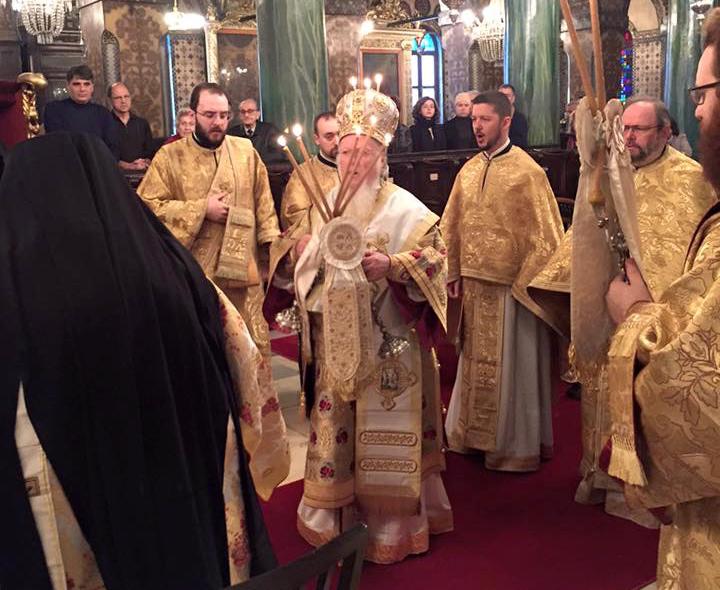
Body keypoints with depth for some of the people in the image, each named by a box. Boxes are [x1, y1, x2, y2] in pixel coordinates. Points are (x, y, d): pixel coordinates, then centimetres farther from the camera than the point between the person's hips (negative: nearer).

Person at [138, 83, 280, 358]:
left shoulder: (246, 151, 8)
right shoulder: (169, 156, -1)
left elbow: (263, 203, 10)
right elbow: (146, 206, -7)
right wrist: (201, 209, -11)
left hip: (242, 272, 2)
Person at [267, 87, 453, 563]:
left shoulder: (405, 209, -5)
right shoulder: (322, 206, 11)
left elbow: (434, 260, -9)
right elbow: (296, 262, 17)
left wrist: (392, 265, -25)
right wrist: (297, 251, -5)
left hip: (385, 345, -5)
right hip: (334, 342, 5)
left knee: (383, 433, 3)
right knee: (333, 426, 12)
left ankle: (391, 524, 18)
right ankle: (335, 515, 28)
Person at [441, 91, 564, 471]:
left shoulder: (527, 173, -12)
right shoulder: (468, 171, 7)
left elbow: (545, 236, -13)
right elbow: (451, 228, 10)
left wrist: (526, 284, -14)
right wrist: (453, 276, 5)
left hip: (512, 287, -6)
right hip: (474, 285, 6)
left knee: (512, 366, 6)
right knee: (476, 362, 17)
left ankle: (516, 445, 21)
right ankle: (474, 435, 33)